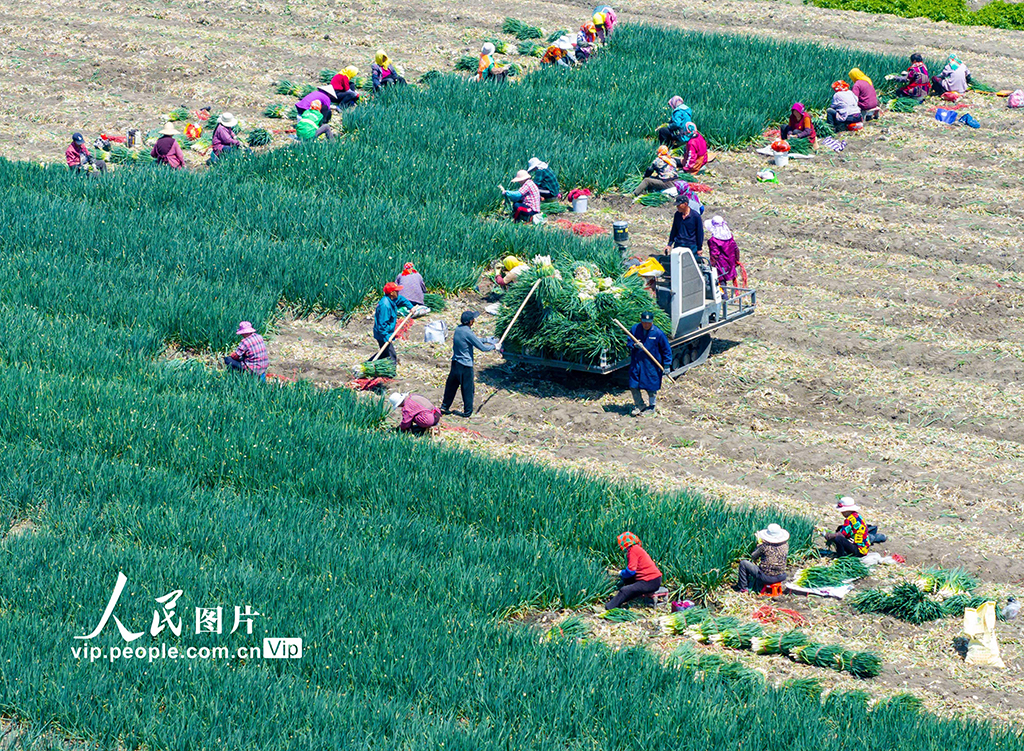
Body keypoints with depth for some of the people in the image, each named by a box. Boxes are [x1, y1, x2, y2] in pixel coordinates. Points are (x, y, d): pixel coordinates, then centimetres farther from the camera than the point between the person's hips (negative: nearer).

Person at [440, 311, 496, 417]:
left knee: (451, 385, 19)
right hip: (466, 365, -8)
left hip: (455, 363, 8)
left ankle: (444, 407, 27)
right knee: (468, 389, 7)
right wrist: (493, 346, 1)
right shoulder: (468, 333, -23)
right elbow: (482, 348, -16)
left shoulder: (458, 329, 3)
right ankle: (467, 412, 15)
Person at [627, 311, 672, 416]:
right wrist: (634, 345, -18)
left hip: (651, 365, -3)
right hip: (636, 363, 3)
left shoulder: (658, 333, -10)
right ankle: (639, 405, 25)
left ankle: (651, 407, 25)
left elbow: (666, 350, -2)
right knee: (633, 386, 5)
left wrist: (667, 365, -4)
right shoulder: (635, 329, -2)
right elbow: (629, 342, 6)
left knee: (651, 387, 6)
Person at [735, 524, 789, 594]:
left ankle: (742, 587, 21)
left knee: (743, 563, 11)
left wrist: (759, 544, 9)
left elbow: (753, 557, -4)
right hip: (781, 577, 5)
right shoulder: (785, 545, -7)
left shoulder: (765, 547, -21)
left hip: (766, 578, -5)